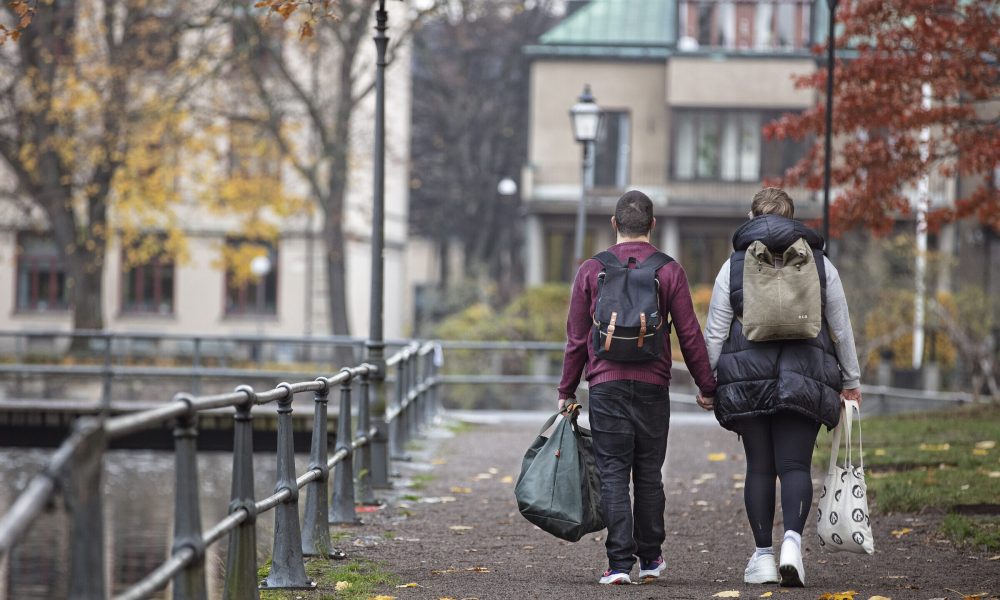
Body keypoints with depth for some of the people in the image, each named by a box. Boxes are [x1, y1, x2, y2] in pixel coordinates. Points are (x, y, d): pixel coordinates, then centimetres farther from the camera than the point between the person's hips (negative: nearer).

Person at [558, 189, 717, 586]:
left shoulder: (592, 270, 3)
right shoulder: (669, 271, 1)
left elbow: (576, 339, 4)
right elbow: (690, 335, 0)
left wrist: (566, 392, 11)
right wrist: (707, 386, 9)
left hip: (606, 385, -1)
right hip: (653, 387, 1)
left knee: (613, 475, -1)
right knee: (649, 475, 11)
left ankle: (620, 562, -9)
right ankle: (650, 558, 19)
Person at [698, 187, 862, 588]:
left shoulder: (734, 265, 5)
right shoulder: (819, 264, 7)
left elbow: (715, 332, 3)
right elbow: (841, 329, 10)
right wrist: (850, 381, 18)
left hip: (746, 382, 0)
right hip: (804, 382, 0)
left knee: (759, 468, 7)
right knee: (795, 465, -1)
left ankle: (763, 556, 5)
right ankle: (793, 539, -24)